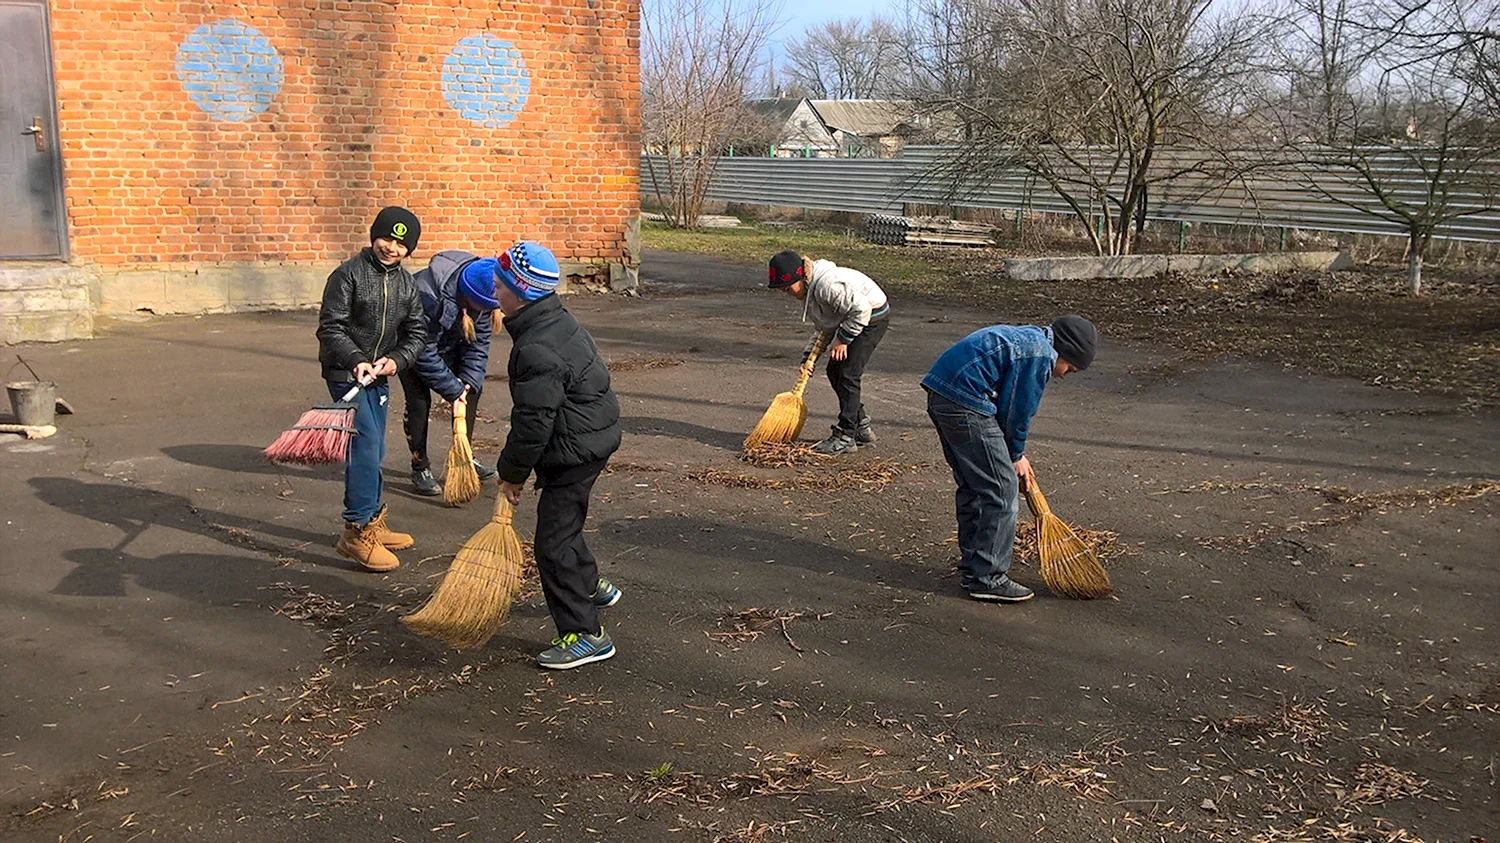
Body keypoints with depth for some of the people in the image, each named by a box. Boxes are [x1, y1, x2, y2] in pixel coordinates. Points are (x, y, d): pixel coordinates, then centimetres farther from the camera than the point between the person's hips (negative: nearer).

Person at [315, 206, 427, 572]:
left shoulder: (407, 283, 7)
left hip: (379, 376, 7)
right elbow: (330, 328, -14)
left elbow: (416, 333, 8)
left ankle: (372, 523, 27)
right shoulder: (349, 274, -11)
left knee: (373, 452, 14)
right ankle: (357, 531, -9)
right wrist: (356, 361, -27)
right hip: (346, 373, -7)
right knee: (366, 444, -14)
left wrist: (396, 359, -11)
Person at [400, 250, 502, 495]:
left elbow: (479, 341, -9)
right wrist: (454, 391, -28)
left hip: (449, 343, 6)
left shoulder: (483, 294, -21)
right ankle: (420, 468, 1)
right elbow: (425, 355, -33)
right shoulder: (427, 295, -41)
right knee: (419, 401, -14)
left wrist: (469, 381, -17)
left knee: (471, 389, 2)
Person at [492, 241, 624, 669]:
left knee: (553, 541, -4)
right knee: (563, 521, 28)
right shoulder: (558, 320, 7)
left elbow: (533, 422, -24)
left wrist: (513, 472, -9)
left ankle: (585, 635, 3)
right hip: (594, 437, 11)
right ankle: (591, 586, 49)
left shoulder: (537, 349, -27)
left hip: (574, 450, -11)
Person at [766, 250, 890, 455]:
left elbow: (861, 309, -29)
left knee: (847, 374, -13)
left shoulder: (827, 284, -29)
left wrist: (842, 339, -20)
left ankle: (845, 437, -8)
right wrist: (809, 356, 3)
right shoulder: (808, 290, 4)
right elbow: (824, 328, 13)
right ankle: (862, 427, 21)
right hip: (852, 321, 11)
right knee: (834, 371, 11)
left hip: (873, 317, -10)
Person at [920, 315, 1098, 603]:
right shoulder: (1040, 355, -9)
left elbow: (1014, 406, 26)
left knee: (972, 485, 20)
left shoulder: (1026, 338, 22)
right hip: (965, 404, -11)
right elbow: (1016, 410, -6)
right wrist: (1015, 456, 9)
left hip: (940, 395, 11)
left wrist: (1015, 453, 25)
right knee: (1001, 488, -3)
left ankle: (973, 567, 28)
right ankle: (987, 578, 2)